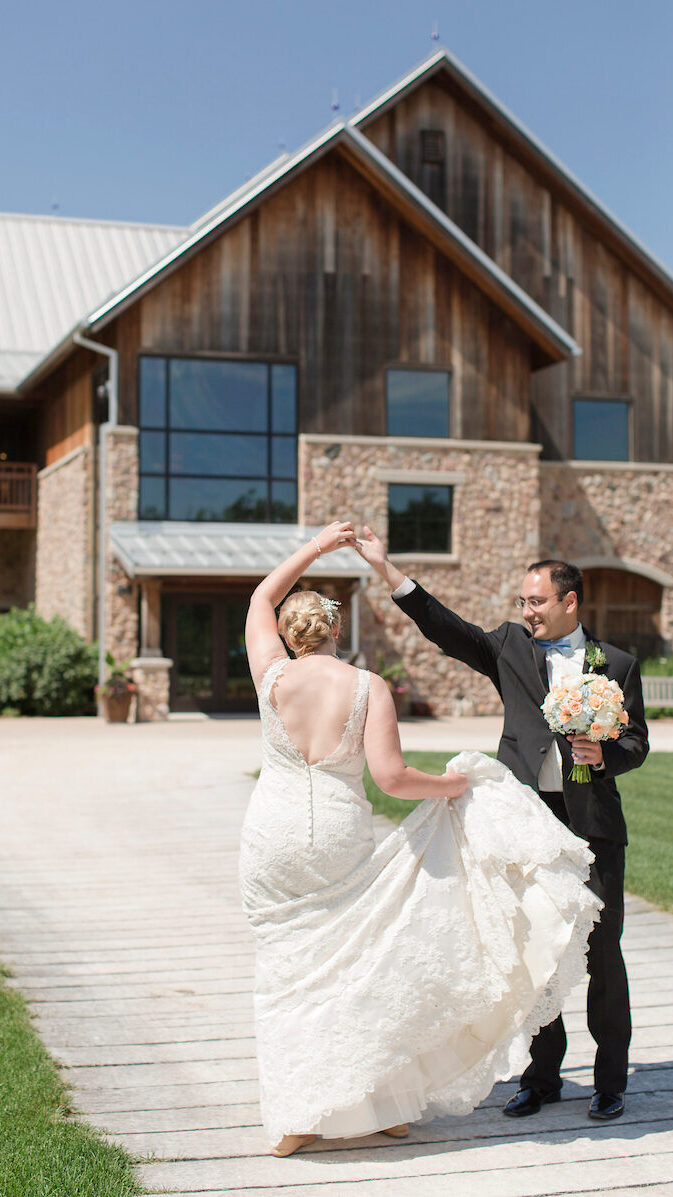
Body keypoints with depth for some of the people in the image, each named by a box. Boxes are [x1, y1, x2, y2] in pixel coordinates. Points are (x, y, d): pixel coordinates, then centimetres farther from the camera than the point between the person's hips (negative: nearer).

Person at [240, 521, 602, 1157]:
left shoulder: (275, 676, -2)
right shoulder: (368, 687, -6)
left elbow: (261, 598, 15)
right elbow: (389, 775, -15)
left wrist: (317, 545, 22)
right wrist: (448, 784, 4)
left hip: (273, 841, 1)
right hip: (341, 839, -1)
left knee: (287, 974, 9)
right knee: (361, 968, 15)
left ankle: (295, 1119, 13)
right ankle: (379, 1101, 23)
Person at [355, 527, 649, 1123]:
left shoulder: (616, 663, 6)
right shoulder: (511, 647, 9)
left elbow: (637, 743, 7)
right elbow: (448, 629, 0)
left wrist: (603, 754, -16)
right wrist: (388, 570, -7)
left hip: (593, 823, -2)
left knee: (602, 951, 4)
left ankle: (611, 1080, 19)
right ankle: (542, 1074, 22)